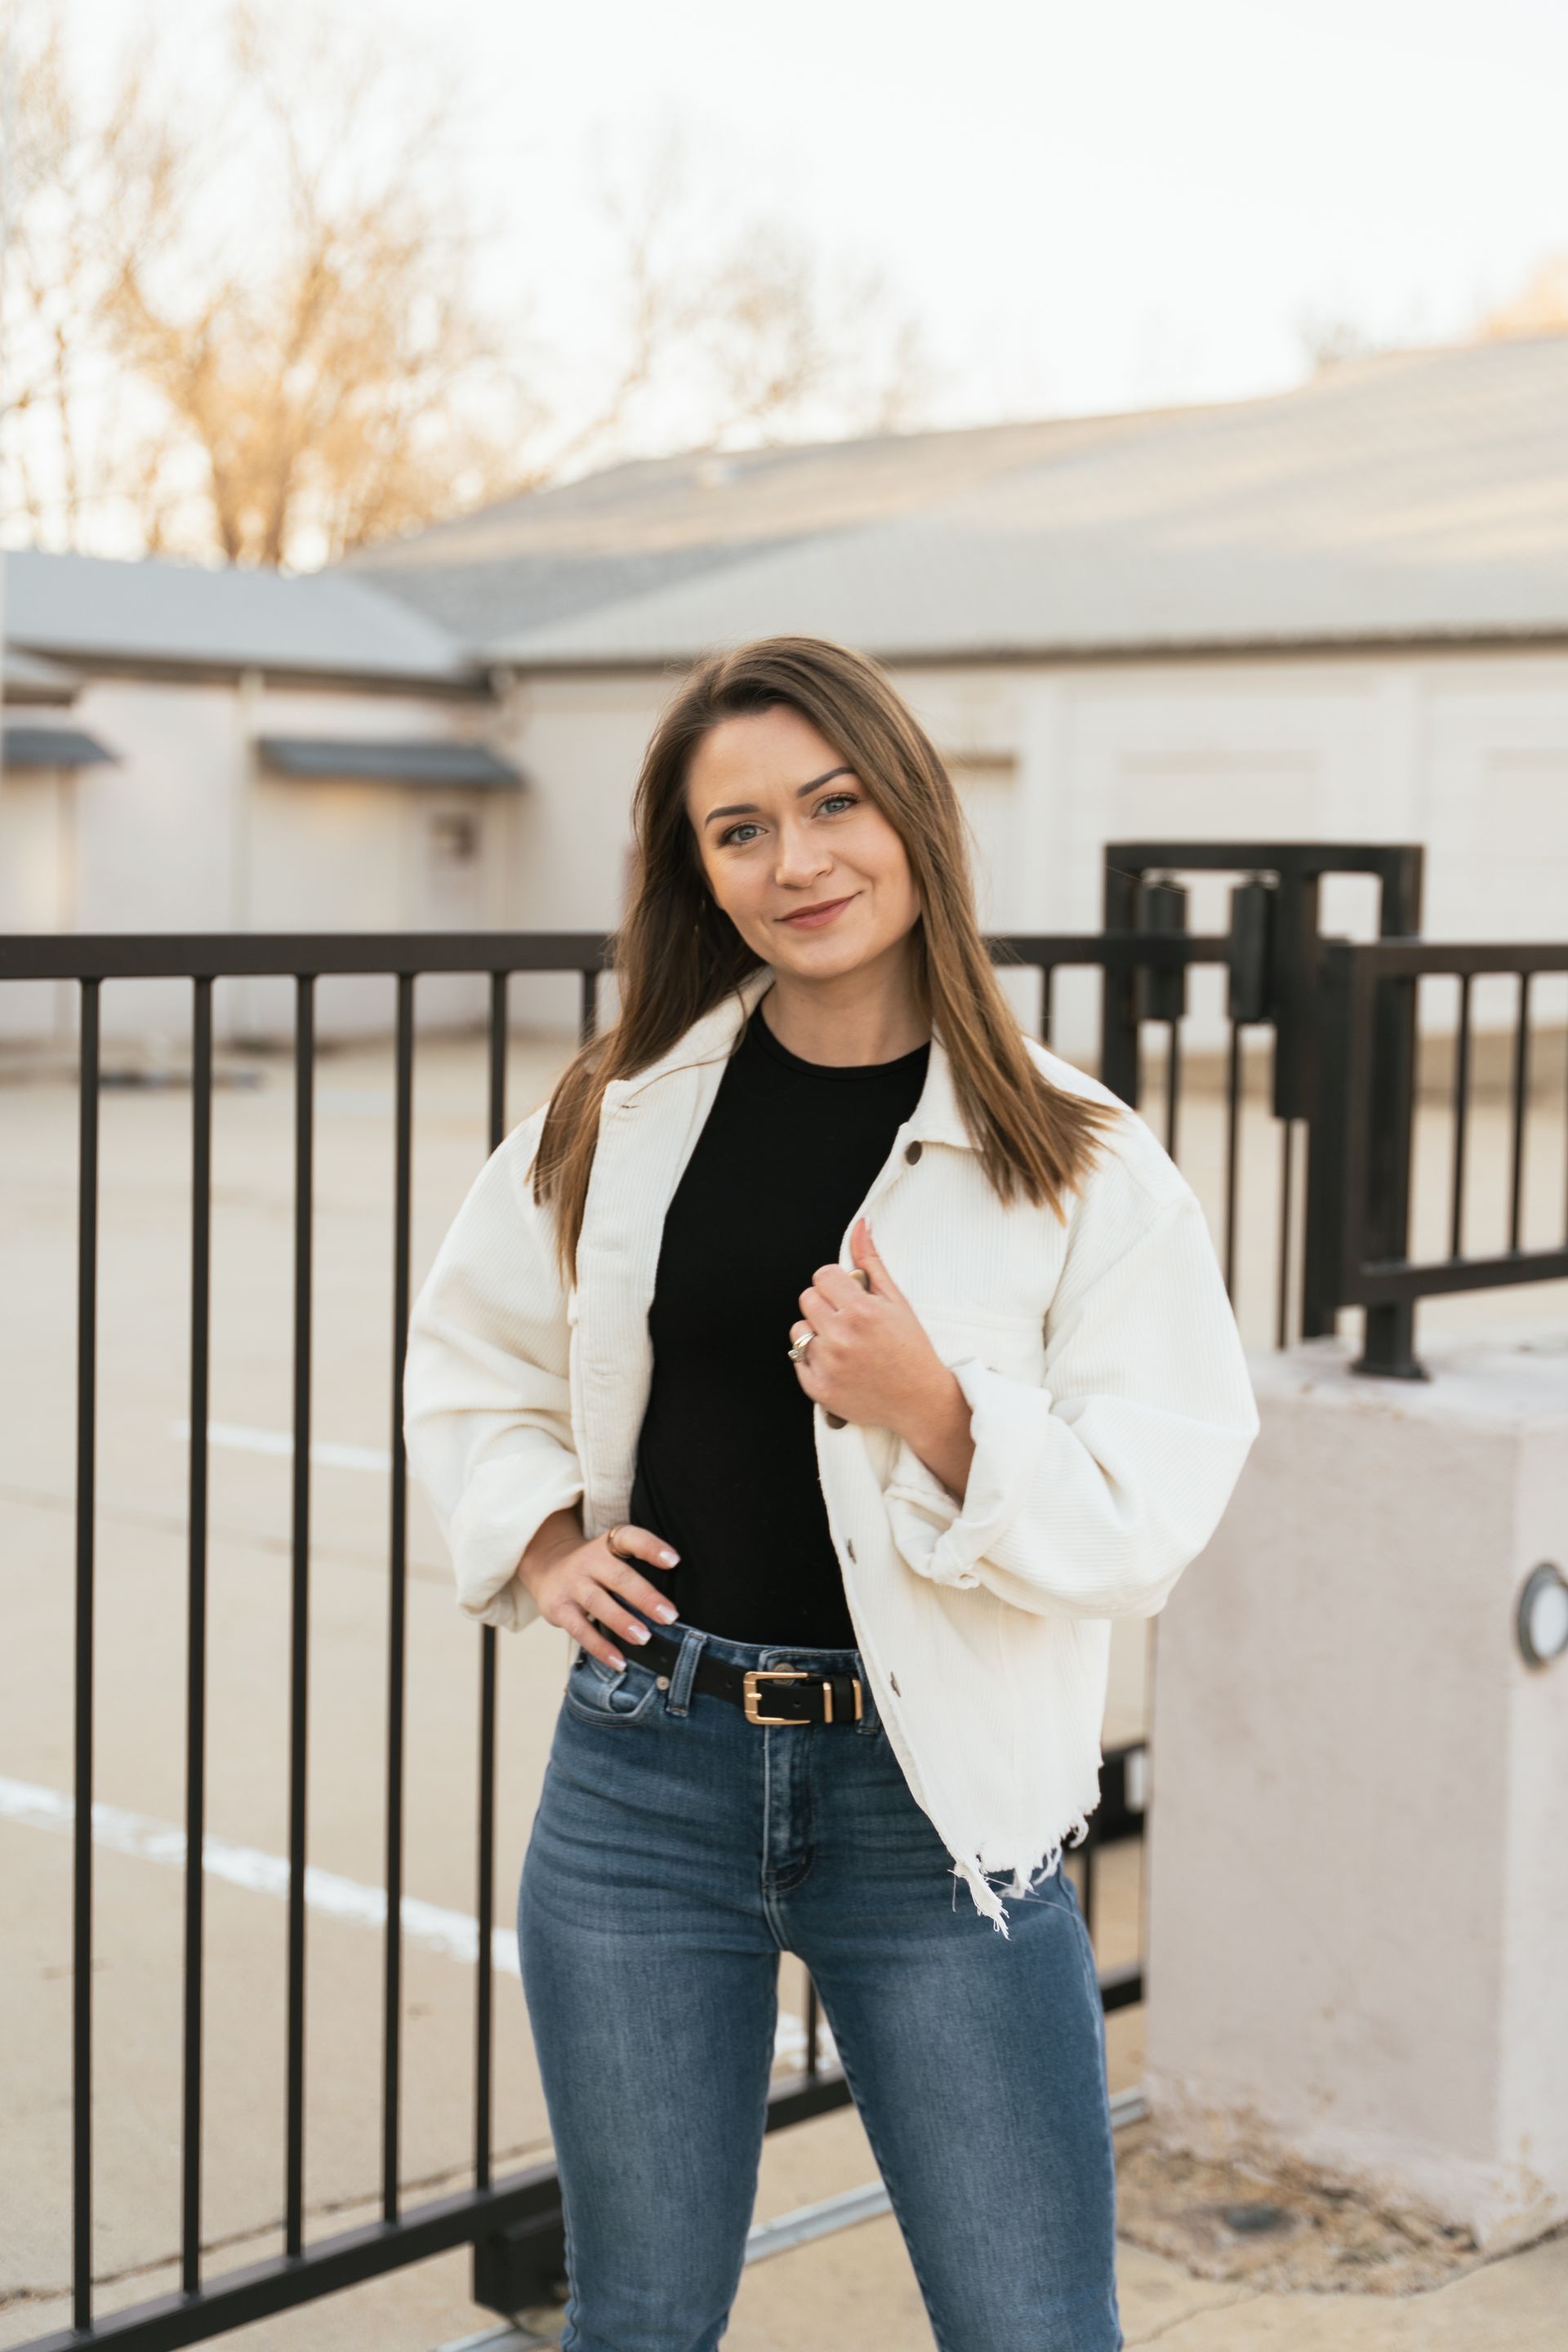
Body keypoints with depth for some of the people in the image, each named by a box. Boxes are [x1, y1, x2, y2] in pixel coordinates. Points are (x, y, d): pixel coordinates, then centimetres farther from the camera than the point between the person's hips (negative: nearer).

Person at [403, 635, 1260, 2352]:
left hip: (935, 1796, -2)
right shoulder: (624, 1115, 4)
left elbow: (1147, 1528, -8)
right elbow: (468, 1352, 19)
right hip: (648, 1773, 3)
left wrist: (934, 1409, -22)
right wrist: (532, 1537, 3)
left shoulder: (1078, 1163, -5)